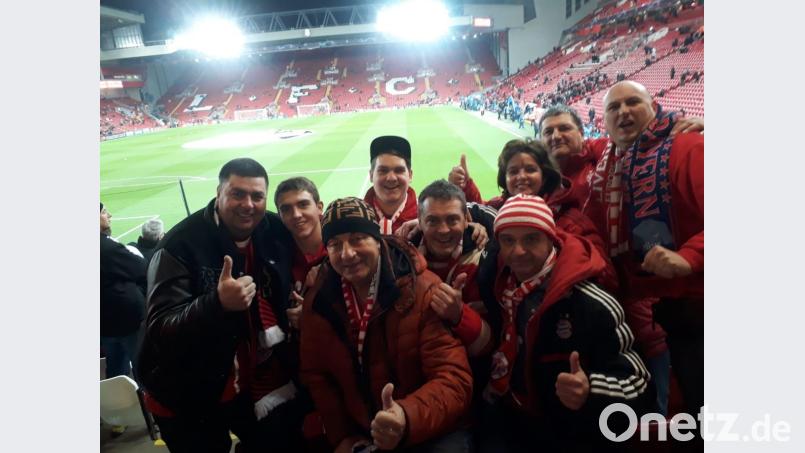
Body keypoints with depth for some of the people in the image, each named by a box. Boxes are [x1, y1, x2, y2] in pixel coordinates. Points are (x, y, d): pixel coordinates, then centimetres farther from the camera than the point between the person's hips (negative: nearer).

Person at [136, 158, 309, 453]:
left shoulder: (278, 233, -7)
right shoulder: (180, 246, -20)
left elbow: (291, 294, 8)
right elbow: (159, 331, -26)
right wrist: (218, 303, -41)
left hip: (258, 383, 4)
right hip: (191, 398, -3)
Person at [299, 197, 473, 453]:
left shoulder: (424, 290, -16)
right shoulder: (318, 300, -3)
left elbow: (453, 380, -21)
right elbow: (316, 376, 6)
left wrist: (408, 418, -37)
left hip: (429, 432, -3)